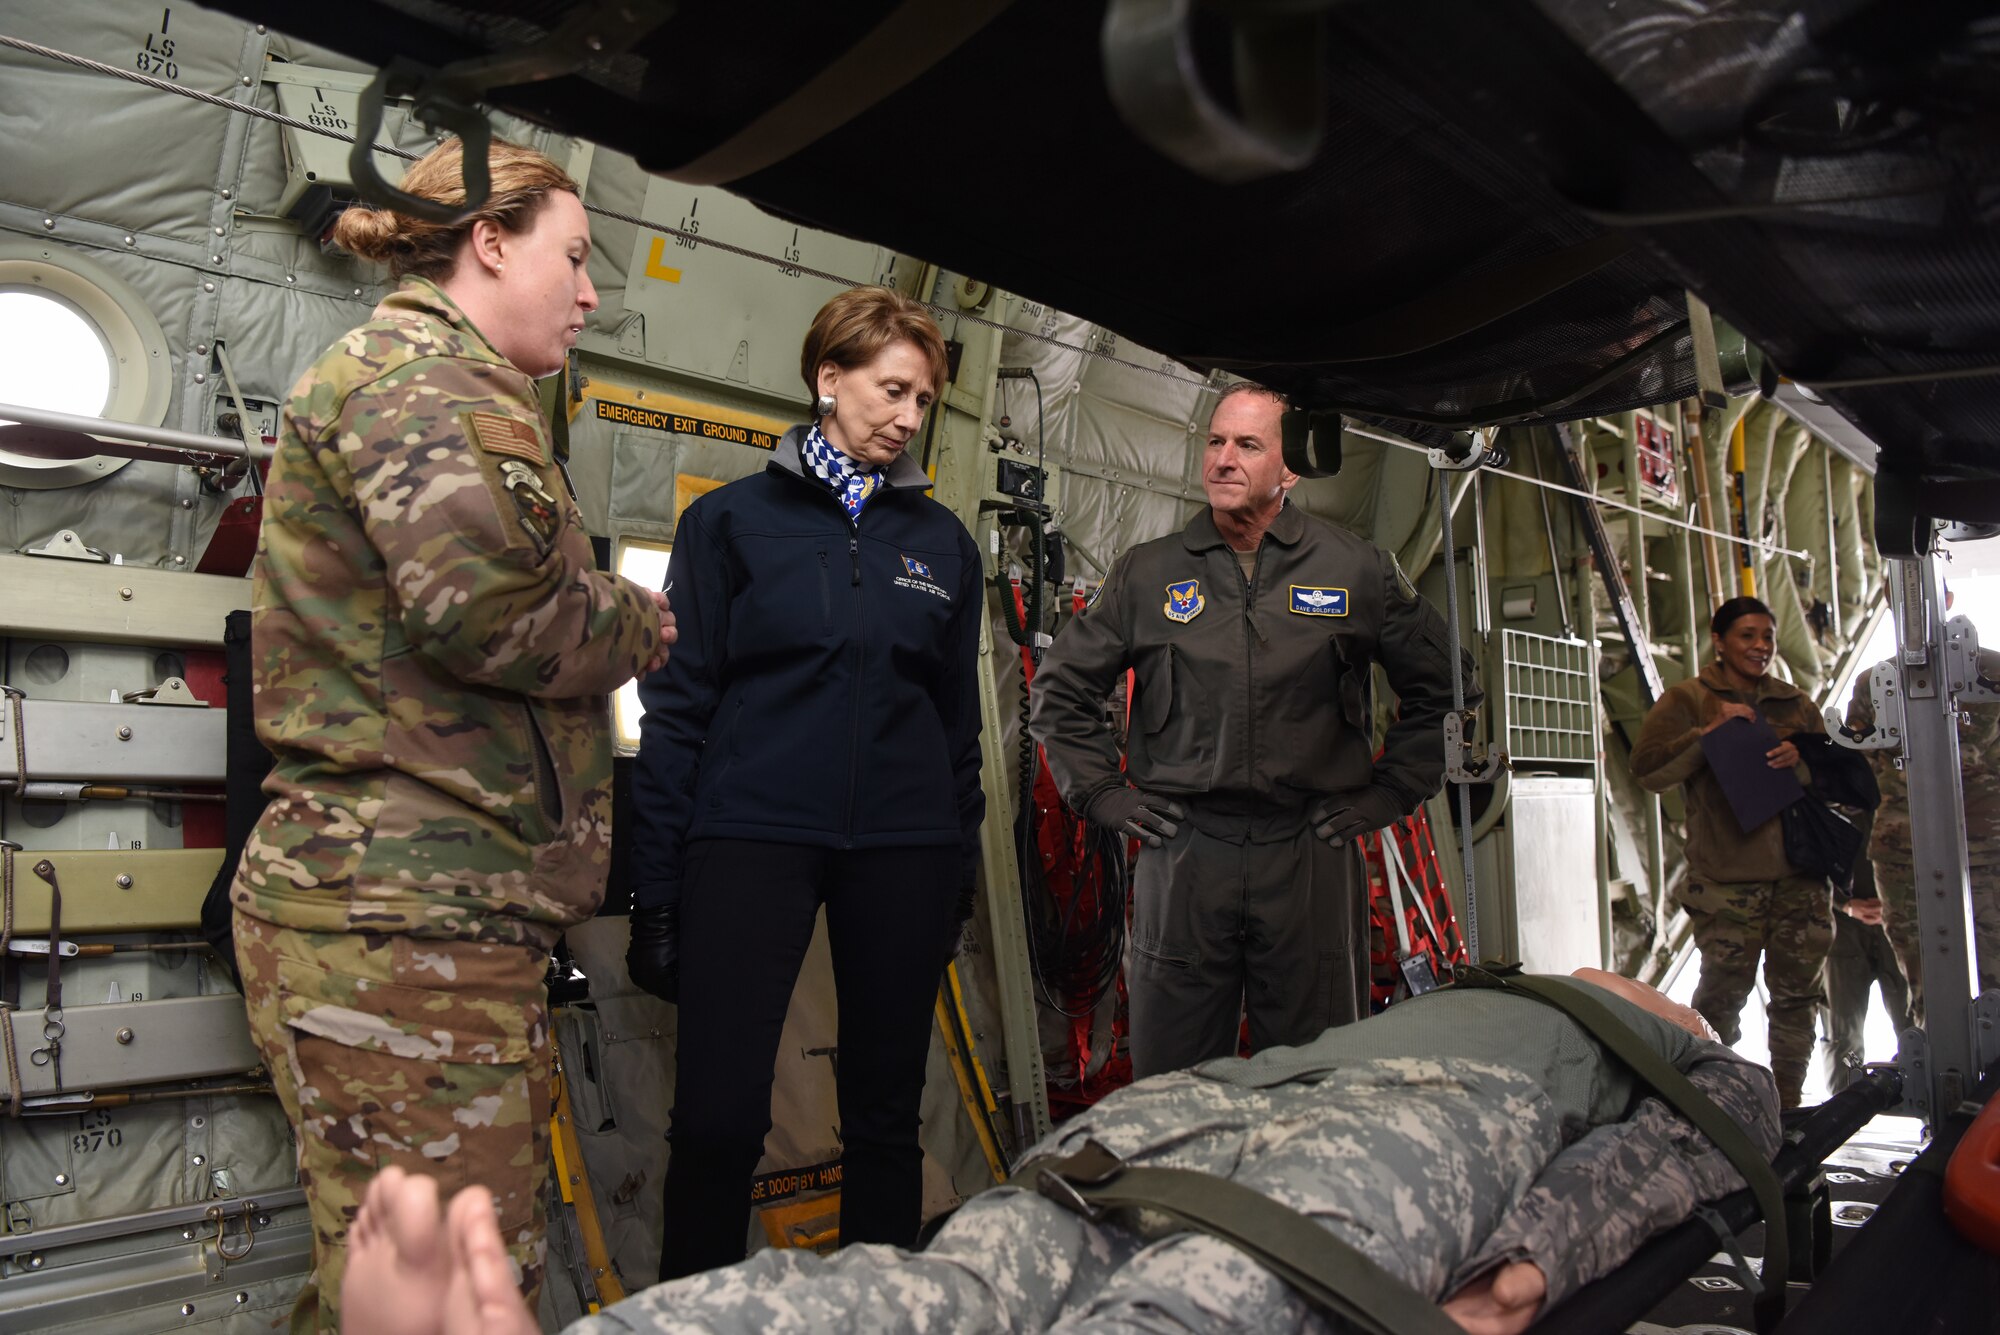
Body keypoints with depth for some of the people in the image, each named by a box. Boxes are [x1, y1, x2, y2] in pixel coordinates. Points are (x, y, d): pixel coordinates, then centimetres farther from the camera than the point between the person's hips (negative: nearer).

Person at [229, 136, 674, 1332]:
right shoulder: (422, 371, -7)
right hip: (407, 916, -11)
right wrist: (638, 626, -6)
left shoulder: (425, 373, 26)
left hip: (431, 909, 11)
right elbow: (488, 598, -24)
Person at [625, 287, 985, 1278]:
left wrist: (960, 867, 13)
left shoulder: (942, 542, 12)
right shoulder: (733, 519, 4)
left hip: (902, 846, 3)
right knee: (718, 1118, -6)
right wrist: (656, 886, -2)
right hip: (752, 832, -2)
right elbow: (678, 705, 2)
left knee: (886, 1115, 10)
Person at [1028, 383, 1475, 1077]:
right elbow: (1060, 689, 15)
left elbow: (1441, 686, 14)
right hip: (1180, 855, 1)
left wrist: (1388, 792, 7)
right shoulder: (1146, 573, 7)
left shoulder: (1358, 569, 5)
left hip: (1311, 855, 0)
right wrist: (1102, 793, 7)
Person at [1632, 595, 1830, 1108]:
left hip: (1800, 874, 4)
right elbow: (1648, 771, -7)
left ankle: (1788, 1101, 21)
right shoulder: (1688, 700, 4)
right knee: (1723, 993, -7)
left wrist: (1800, 762, -3)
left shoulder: (1795, 704, 17)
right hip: (1728, 878, -4)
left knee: (1797, 994, 8)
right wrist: (1708, 733, -15)